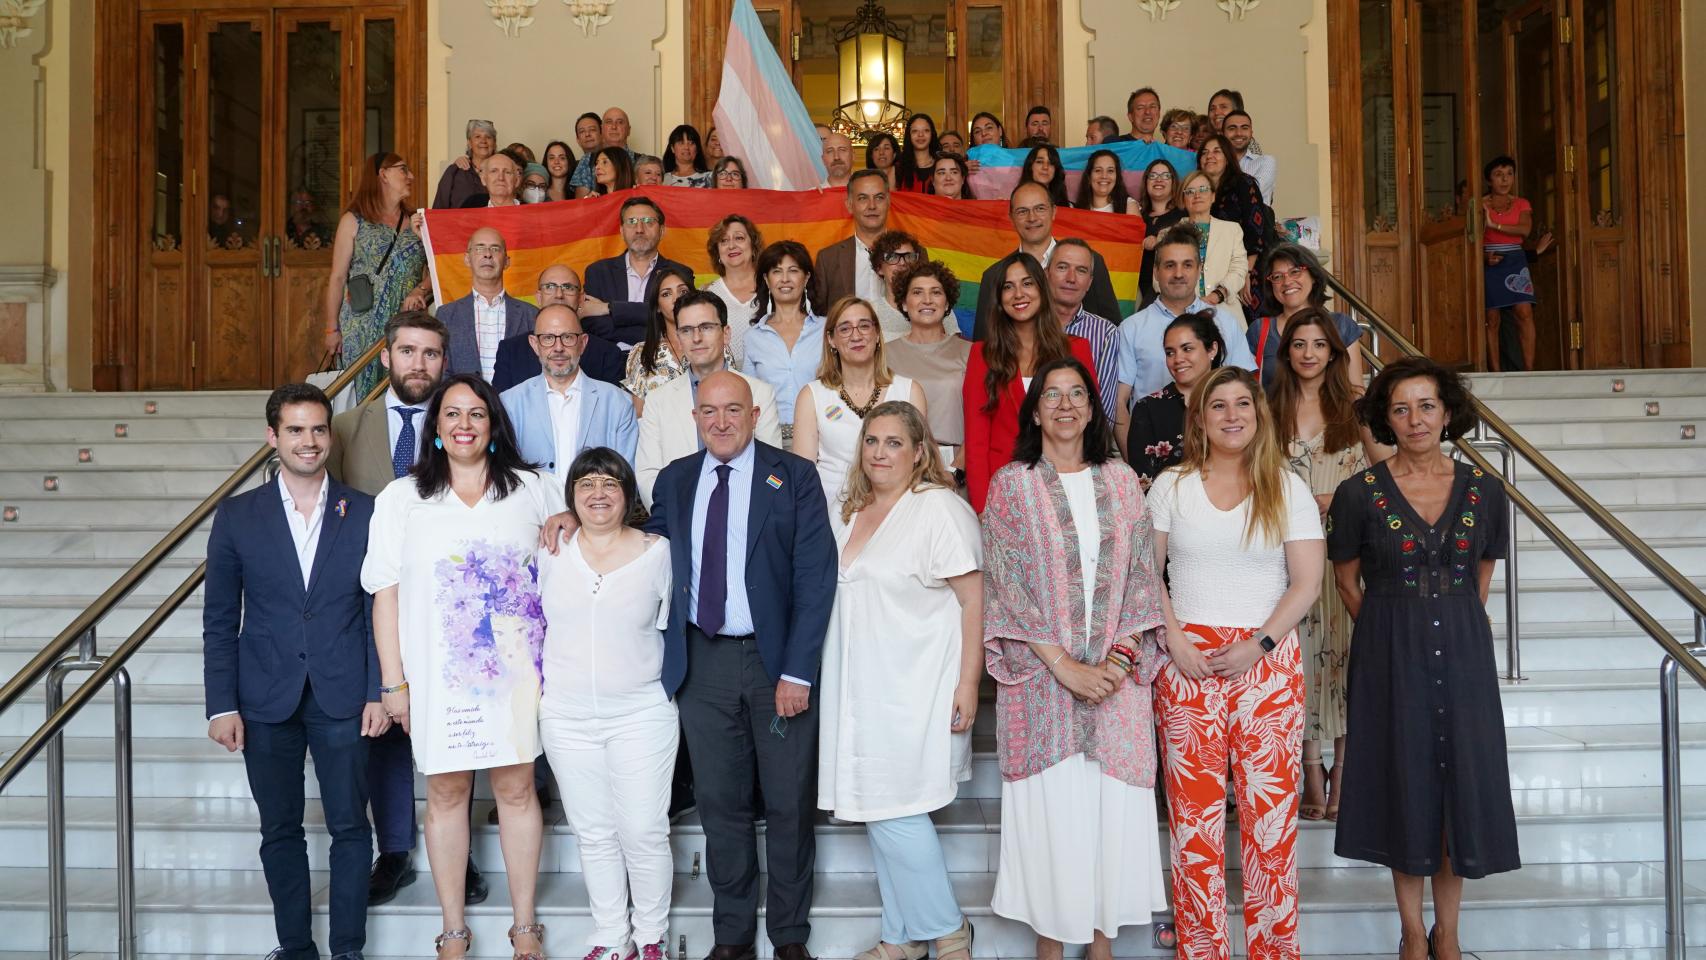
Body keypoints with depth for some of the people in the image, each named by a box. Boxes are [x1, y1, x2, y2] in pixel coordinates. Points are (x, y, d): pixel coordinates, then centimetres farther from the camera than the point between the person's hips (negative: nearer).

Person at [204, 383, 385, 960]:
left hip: (343, 698, -1)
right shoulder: (238, 516, 2)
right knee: (280, 830, 9)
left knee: (350, 826, 4)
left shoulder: (364, 513, 1)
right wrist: (221, 705, -3)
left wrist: (379, 692, -4)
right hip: (266, 700, 1)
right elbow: (219, 621, 3)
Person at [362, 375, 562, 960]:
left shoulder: (531, 490, 5)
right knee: (446, 793, 7)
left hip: (514, 668, 1)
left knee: (516, 789, 6)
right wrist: (393, 681, -3)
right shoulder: (401, 499, 2)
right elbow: (386, 592, 0)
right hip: (438, 673, 0)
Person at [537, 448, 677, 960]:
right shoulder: (550, 553, 4)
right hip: (567, 716, 2)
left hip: (642, 713, -2)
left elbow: (672, 627, 5)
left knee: (644, 832, -2)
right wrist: (544, 682, 11)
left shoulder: (658, 553, -2)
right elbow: (535, 625, 16)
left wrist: (665, 685, 3)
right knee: (594, 834, 10)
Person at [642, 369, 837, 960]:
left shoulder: (793, 477, -3)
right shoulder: (674, 480, 10)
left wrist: (797, 672, -13)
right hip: (703, 661, 3)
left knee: (788, 804, 6)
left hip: (776, 658, -3)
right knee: (720, 803, 10)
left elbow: (816, 577, -7)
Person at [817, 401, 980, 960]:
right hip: (859, 688, 8)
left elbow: (974, 600, -14)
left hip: (914, 692, -8)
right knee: (876, 813, 11)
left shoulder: (940, 509, -11)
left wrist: (967, 683, -18)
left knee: (894, 813, -7)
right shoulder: (850, 514, 13)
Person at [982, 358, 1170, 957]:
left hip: (1117, 674, 2)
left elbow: (1141, 574, 6)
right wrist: (1064, 665, -13)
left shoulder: (1120, 481, 9)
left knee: (1114, 802, 3)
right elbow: (1007, 584, -5)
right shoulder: (1011, 485, 1)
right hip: (1041, 674, -2)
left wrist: (1120, 657, -8)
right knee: (1050, 805, 1)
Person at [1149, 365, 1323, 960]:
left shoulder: (1286, 488, 6)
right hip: (1188, 660, 0)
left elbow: (1307, 581, 2)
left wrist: (1259, 644, -10)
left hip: (1267, 660, 0)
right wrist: (1174, 639, -7)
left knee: (1270, 804, -1)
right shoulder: (1171, 486, 8)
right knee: (1194, 809, 1)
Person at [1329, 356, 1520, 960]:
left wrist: (1455, 624, 9)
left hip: (1463, 649, 2)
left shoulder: (1484, 490, 1)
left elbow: (1483, 571, 14)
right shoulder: (1359, 493, -5)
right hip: (1392, 656, -2)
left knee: (1463, 781, 5)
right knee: (1405, 782, 5)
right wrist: (1394, 634, 4)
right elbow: (1347, 581, 5)